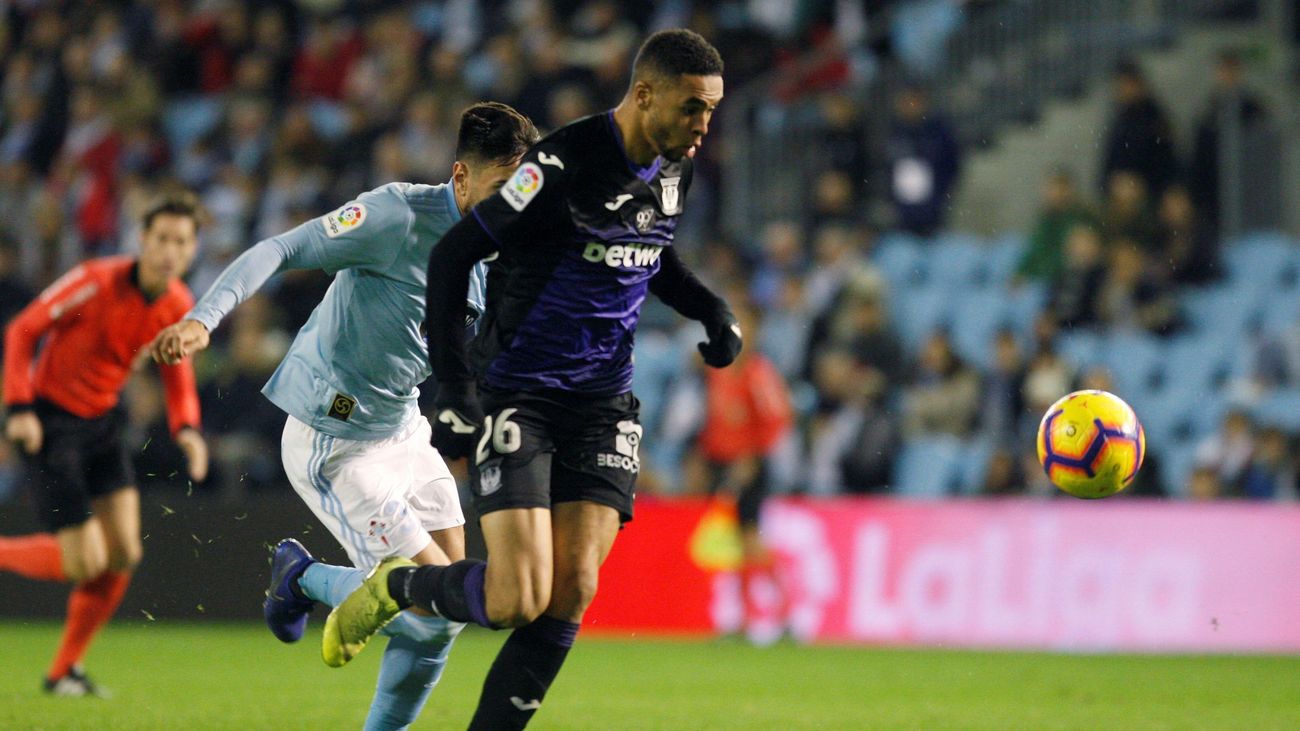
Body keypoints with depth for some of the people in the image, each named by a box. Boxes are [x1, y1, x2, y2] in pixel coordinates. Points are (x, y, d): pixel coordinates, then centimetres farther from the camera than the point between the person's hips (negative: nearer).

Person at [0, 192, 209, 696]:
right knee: (85, 563, -12)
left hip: (103, 422, 7)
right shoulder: (98, 281, -23)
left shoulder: (180, 306, -3)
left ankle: (64, 670, 15)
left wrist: (185, 427, -6)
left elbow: (177, 371, 13)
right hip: (51, 422, -7)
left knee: (123, 554, -2)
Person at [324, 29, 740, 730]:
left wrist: (710, 309, 5)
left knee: (572, 594, -5)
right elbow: (452, 254, -15)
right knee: (518, 598, -15)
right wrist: (454, 387, -19)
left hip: (602, 406, 6)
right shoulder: (562, 166, -20)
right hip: (516, 399, -6)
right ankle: (395, 586, 15)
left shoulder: (672, 170, 3)